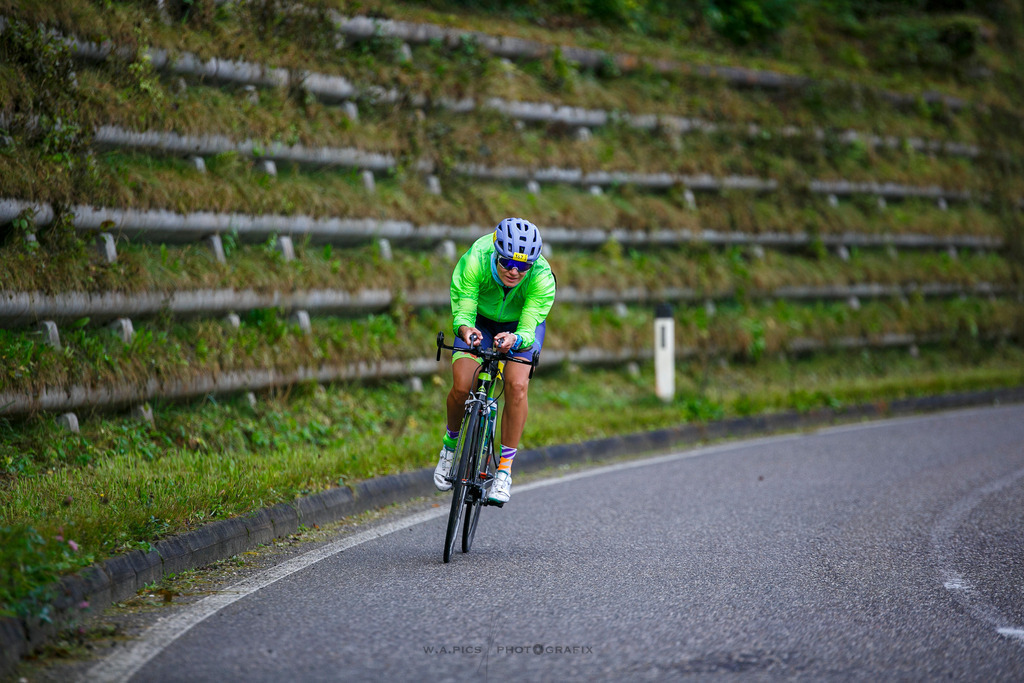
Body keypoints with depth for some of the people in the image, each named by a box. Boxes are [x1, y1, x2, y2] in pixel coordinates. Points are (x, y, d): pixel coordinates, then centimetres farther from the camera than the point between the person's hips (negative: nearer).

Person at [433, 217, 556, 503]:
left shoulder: (542, 278, -35)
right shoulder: (474, 262, -36)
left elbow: (529, 329, -35)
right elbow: (462, 313, -31)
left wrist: (516, 339, -58)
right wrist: (464, 328, -54)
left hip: (520, 324, 0)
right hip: (480, 319, 0)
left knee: (517, 385, -25)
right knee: (461, 386, -19)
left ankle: (504, 469, -12)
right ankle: (450, 444, 13)